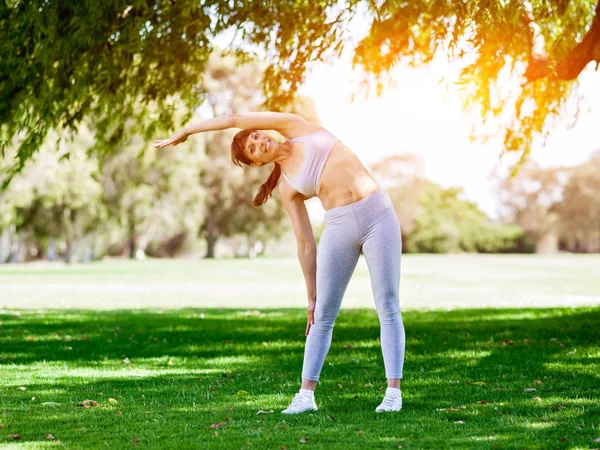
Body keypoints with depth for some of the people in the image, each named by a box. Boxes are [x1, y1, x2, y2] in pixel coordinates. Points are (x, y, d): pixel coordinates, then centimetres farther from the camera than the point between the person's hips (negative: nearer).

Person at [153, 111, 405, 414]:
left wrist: (186, 131, 16)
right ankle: (306, 395, 9)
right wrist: (311, 295, 6)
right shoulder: (287, 189, 10)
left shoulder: (297, 128, 8)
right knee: (323, 316, 2)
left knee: (388, 308, -4)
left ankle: (393, 392, -2)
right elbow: (306, 244, 9)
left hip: (377, 213, -3)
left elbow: (234, 120, 6)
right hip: (339, 227, 3)